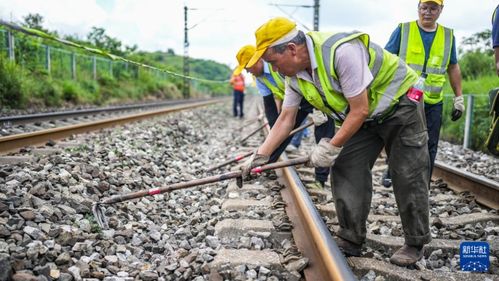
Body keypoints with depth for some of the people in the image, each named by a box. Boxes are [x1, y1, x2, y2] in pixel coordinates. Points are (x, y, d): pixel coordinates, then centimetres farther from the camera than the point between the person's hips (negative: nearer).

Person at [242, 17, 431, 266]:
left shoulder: (342, 51, -34)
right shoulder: (295, 76, -8)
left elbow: (360, 110, -29)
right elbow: (285, 119, -3)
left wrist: (332, 147, -23)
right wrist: (260, 156, -9)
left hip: (400, 104, -7)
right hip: (365, 117, 7)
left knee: (408, 177, -2)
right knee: (345, 170, 0)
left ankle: (416, 243, 15)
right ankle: (350, 241, 11)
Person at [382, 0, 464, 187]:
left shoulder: (448, 36, 9)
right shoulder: (403, 30, 0)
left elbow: (453, 68, 15)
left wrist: (459, 98, 12)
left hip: (433, 103, 3)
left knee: (429, 149, 5)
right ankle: (392, 172, 32)